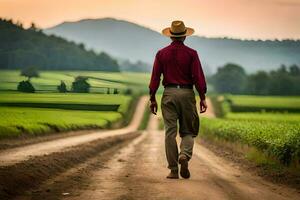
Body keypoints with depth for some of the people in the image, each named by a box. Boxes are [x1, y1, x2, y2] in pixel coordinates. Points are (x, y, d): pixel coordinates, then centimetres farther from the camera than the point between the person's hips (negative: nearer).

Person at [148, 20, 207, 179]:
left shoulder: (161, 54, 5)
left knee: (170, 132, 3)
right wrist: (202, 98, -1)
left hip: (169, 94, 1)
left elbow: (155, 77, 3)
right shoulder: (191, 53, 0)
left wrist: (152, 99, 8)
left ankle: (173, 170, 1)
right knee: (188, 131, 9)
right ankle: (184, 155, -19)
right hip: (187, 93, -1)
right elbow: (198, 77, -5)